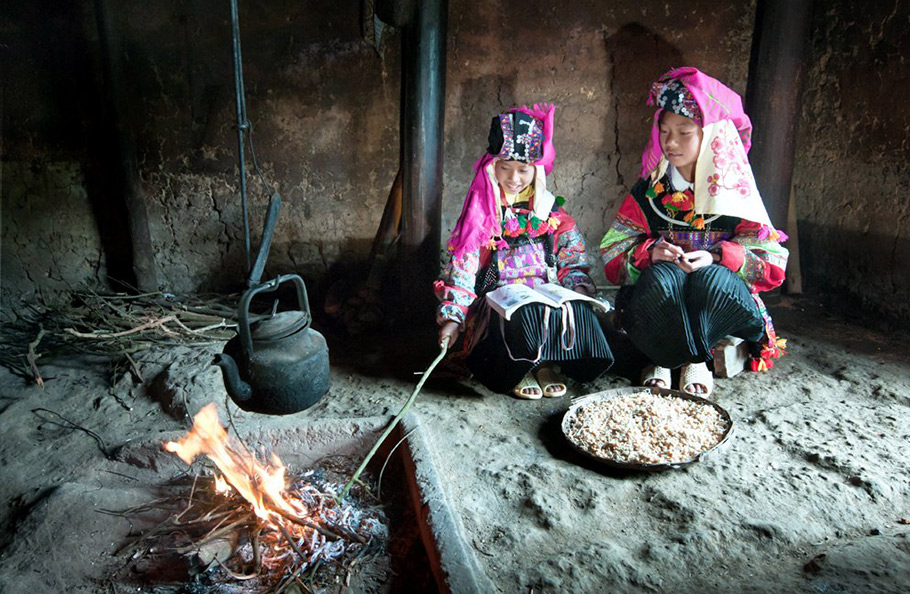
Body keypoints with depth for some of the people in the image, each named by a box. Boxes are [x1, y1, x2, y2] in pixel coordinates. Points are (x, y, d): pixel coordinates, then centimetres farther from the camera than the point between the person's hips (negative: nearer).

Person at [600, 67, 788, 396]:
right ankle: (662, 359, -14)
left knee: (712, 278, -35)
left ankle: (695, 359, -12)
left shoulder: (734, 190, 1)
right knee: (662, 275, -34)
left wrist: (716, 258, -20)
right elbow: (613, 250, 2)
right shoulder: (649, 190, 4)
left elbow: (770, 259, -2)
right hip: (658, 296, 0)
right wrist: (651, 251, -19)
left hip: (720, 297, 0)